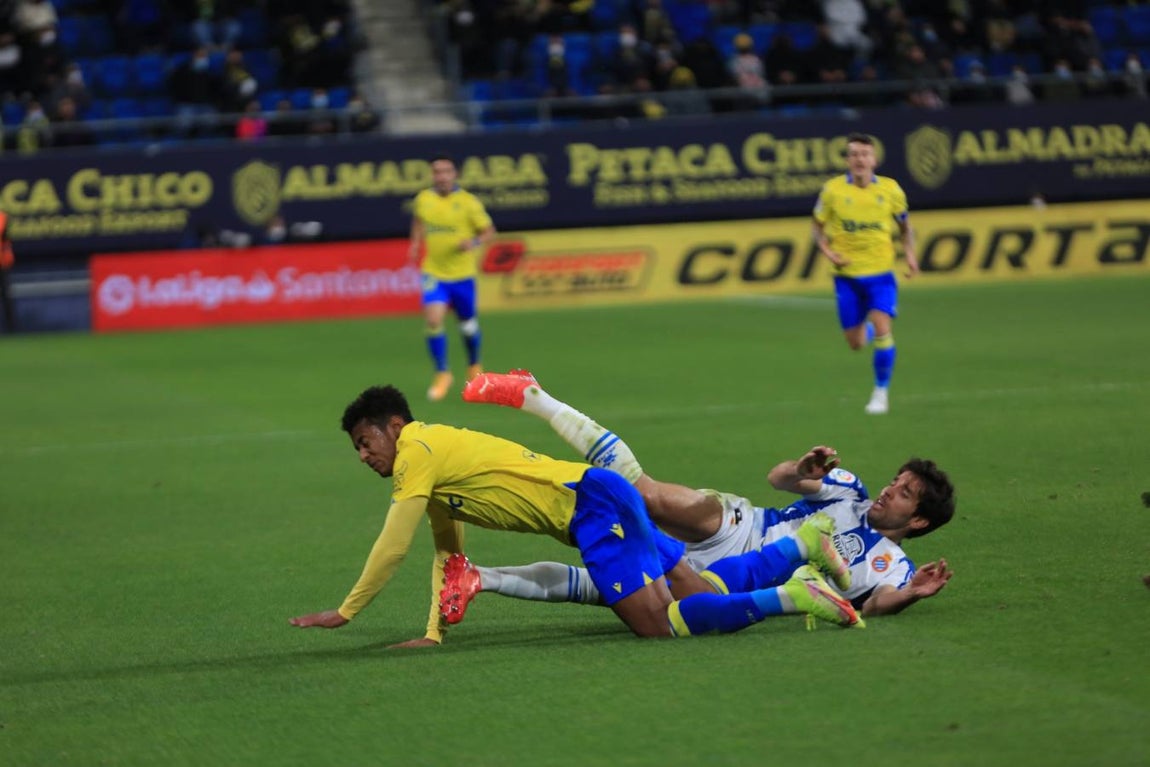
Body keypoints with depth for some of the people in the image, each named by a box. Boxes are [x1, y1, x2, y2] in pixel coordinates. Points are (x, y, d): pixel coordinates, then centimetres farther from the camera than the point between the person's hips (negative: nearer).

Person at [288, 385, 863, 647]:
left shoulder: (417, 452, -9)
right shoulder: (433, 473, 19)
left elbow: (392, 547, -12)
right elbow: (447, 556, 21)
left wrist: (345, 612, -4)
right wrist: (434, 632, 11)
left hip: (592, 501, -9)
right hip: (596, 504, 9)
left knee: (657, 623, -20)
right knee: (698, 591, 12)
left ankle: (790, 597, -18)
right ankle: (802, 544, 17)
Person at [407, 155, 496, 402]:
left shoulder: (468, 202, -9)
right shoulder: (423, 200, 0)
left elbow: (489, 231, -2)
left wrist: (474, 243, -21)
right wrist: (415, 244, 7)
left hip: (462, 273, -1)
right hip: (434, 273, 1)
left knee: (468, 326, 12)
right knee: (433, 321, -17)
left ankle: (474, 366, 42)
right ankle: (442, 375, -2)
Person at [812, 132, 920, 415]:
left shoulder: (890, 189, -1)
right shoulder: (833, 190, -5)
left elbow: (905, 226, 14)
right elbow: (818, 228, 7)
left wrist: (909, 254, -2)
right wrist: (828, 252, -11)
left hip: (880, 273, 0)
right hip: (847, 275, 1)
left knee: (881, 328, -19)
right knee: (856, 344, 5)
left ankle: (881, 392, -4)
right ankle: (867, 329, 45)